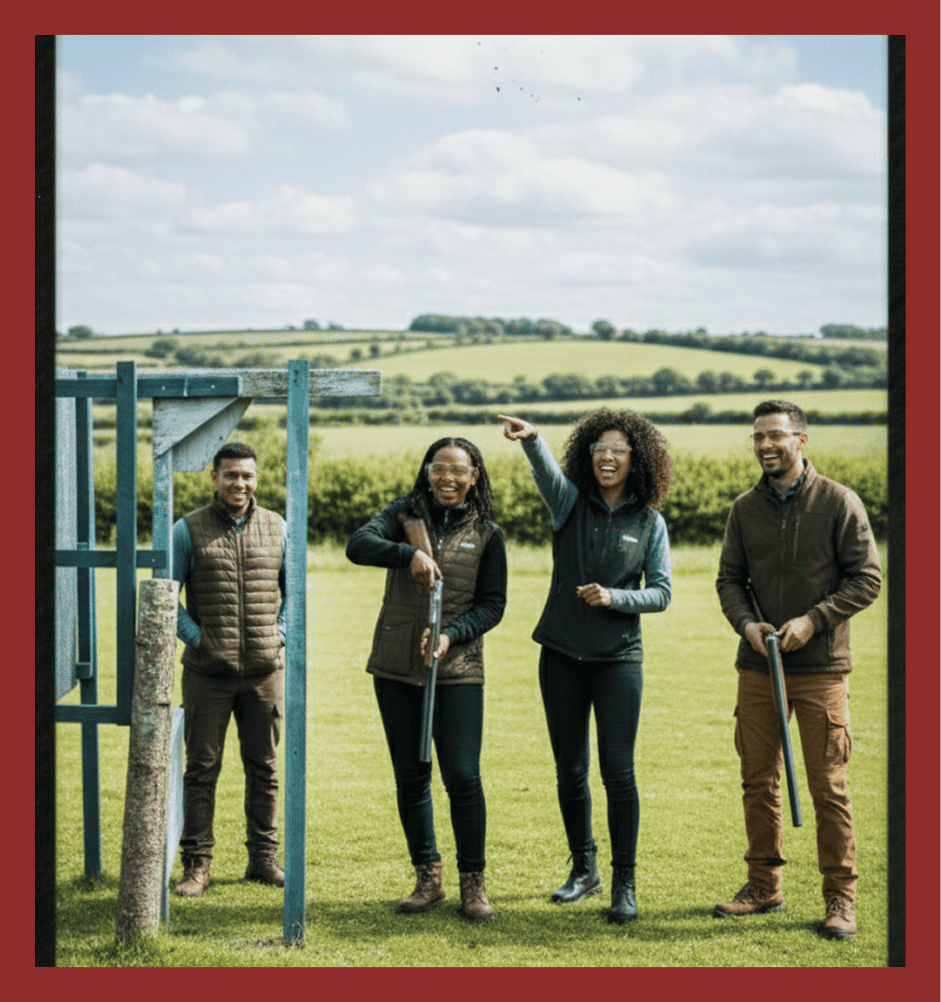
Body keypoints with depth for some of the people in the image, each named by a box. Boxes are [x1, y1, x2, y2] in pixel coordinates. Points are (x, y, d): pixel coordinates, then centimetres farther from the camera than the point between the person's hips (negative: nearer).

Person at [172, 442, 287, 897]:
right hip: (207, 672, -2)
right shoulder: (188, 530, -1)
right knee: (202, 768, 1)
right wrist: (195, 637, -7)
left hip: (265, 670, 2)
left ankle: (263, 858, 20)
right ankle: (196, 864, 9)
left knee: (264, 768, 9)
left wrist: (280, 634, 3)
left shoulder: (277, 528, 6)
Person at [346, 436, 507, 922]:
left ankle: (473, 882, 8)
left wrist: (451, 636, -15)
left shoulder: (486, 534, 4)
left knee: (463, 777, -6)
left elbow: (492, 603, 2)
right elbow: (358, 544, -13)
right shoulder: (404, 514, 4)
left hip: (457, 669, -1)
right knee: (410, 777, 8)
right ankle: (428, 878, 21)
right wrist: (409, 554, -30)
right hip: (396, 667, 1)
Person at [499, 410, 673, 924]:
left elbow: (661, 593, 1)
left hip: (618, 658, -2)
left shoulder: (649, 521, 0)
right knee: (569, 770, 9)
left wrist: (613, 597, -17)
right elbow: (547, 471, -22)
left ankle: (624, 883, 4)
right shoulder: (570, 502, 1)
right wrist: (530, 438, -43)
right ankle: (583, 867, 27)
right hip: (562, 655, 2)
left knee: (618, 770, -6)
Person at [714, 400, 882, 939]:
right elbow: (730, 578, 10)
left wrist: (814, 620, -15)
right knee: (759, 779, 9)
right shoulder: (745, 508, 7)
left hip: (820, 668, -4)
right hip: (758, 665, 4)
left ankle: (841, 897, 8)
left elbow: (867, 578, -5)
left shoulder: (840, 503, -5)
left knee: (829, 785, -2)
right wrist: (747, 623, -9)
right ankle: (765, 886, 22)